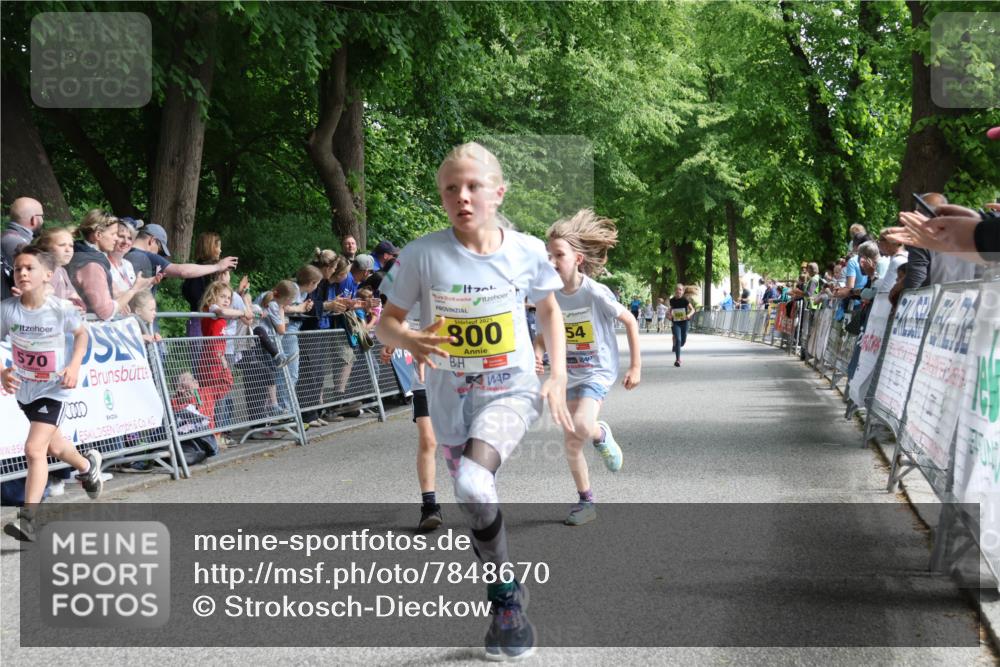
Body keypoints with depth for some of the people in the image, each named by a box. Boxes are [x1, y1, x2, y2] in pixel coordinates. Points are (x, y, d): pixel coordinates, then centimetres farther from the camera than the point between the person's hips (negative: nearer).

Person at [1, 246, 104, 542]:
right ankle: (87, 465, 57)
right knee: (52, 446, 24)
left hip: (54, 389, -4)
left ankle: (28, 519, -14)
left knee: (34, 449, -18)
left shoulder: (61, 309, -19)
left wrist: (74, 365, -13)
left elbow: (81, 333, 1)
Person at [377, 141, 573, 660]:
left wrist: (558, 377, 2)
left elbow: (548, 310, 11)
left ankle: (504, 590, -6)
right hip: (452, 402, 2)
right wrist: (412, 341, -25)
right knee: (475, 506, 12)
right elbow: (385, 323, -3)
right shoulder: (421, 256, -12)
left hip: (512, 390, -2)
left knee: (473, 483, -28)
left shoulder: (526, 251, -8)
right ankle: (508, 603, 35)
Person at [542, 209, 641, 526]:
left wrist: (636, 367, -7)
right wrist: (536, 356, -14)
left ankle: (602, 434, 5)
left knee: (582, 426, -30)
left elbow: (630, 321, -8)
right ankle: (586, 503, 23)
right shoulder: (552, 297, -4)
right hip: (569, 376, 5)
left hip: (598, 372, -5)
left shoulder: (596, 293, -18)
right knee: (571, 446, 7)